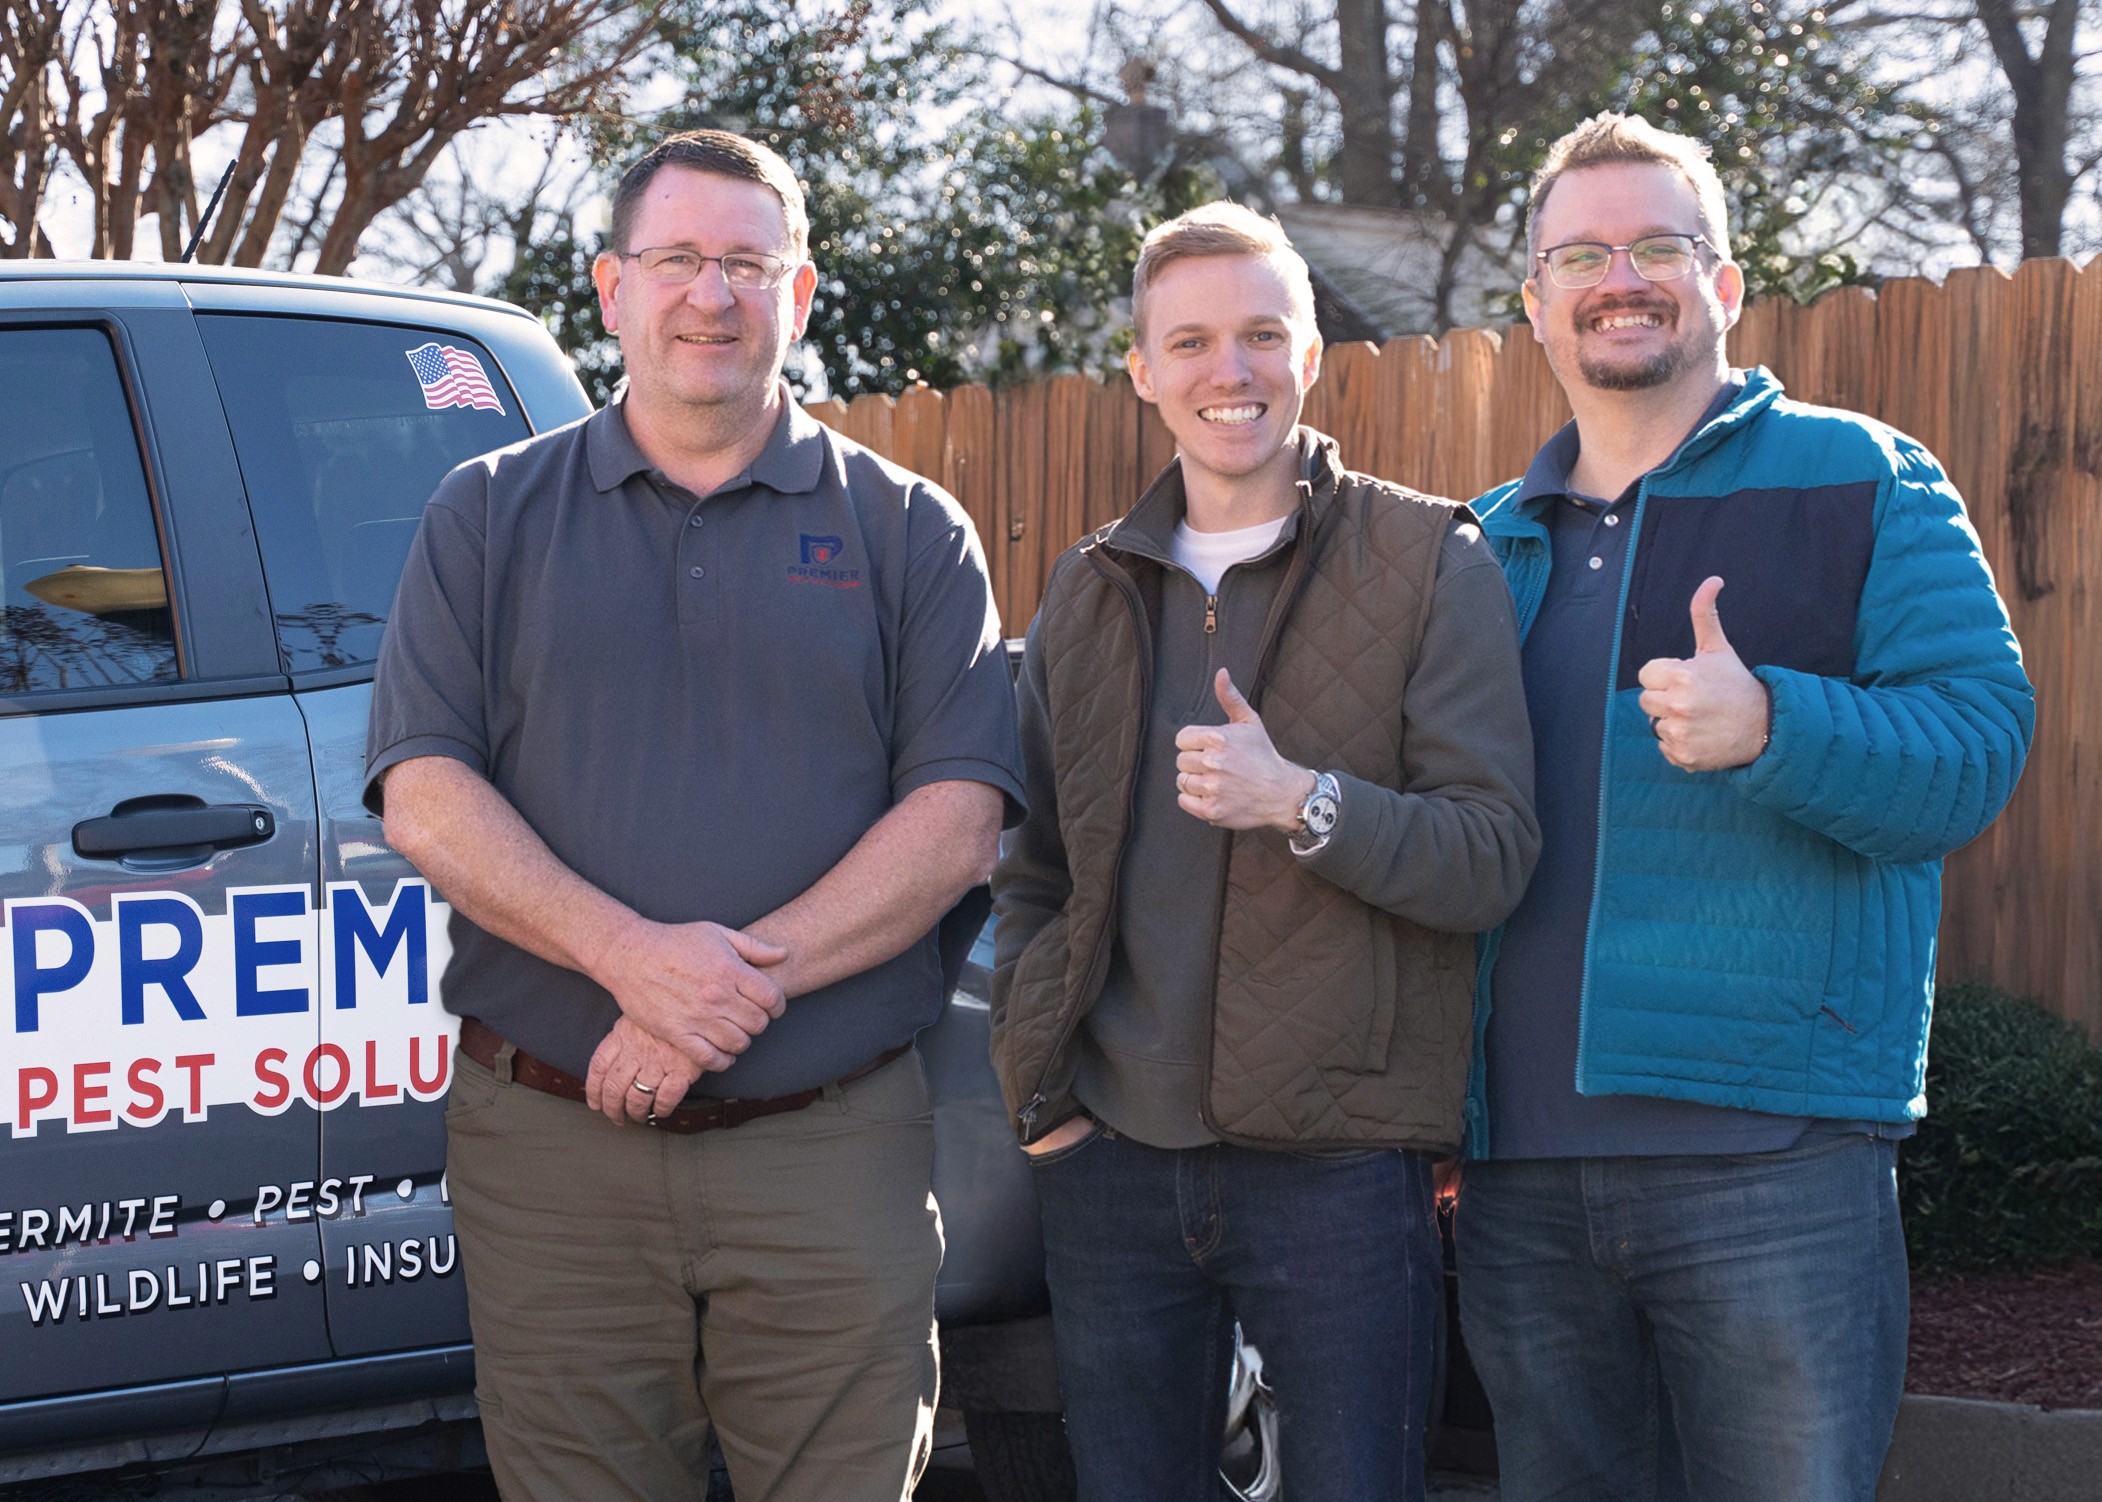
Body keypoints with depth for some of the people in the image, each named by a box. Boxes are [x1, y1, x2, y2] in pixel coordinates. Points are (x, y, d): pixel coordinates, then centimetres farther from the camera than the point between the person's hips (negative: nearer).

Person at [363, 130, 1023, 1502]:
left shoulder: (907, 531, 8)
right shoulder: (489, 517, 10)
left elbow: (960, 818, -2)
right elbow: (424, 796, -1)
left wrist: (741, 982, -15)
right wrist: (632, 954, -17)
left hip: (834, 1147, 0)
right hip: (549, 1145, 1)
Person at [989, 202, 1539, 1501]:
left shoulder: (1430, 563, -1)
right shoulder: (1090, 593, 13)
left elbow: (1495, 857, -8)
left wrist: (1303, 802, -23)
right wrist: (1038, 1089, 6)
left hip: (1341, 1164, -4)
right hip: (1114, 1162, 4)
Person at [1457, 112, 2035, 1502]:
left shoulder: (1863, 483, 3)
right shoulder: (1491, 544, 18)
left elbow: (1980, 740, -7)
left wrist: (1772, 727, -25)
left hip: (1776, 1159, -5)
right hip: (1522, 1171, 5)